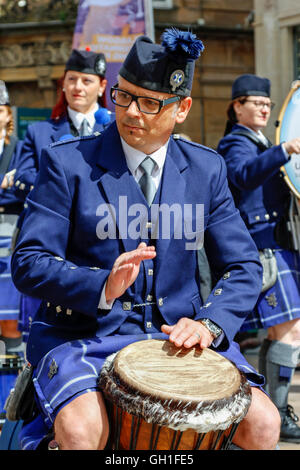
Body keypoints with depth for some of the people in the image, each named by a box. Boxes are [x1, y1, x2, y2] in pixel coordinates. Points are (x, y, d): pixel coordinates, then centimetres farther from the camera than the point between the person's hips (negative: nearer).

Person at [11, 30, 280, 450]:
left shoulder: (206, 168, 6)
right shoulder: (68, 162, -5)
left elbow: (243, 266, 7)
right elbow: (29, 263, -9)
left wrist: (210, 323, -14)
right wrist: (102, 288, -27)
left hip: (179, 333, 4)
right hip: (86, 334, -3)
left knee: (262, 422, -15)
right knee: (83, 430, -33)